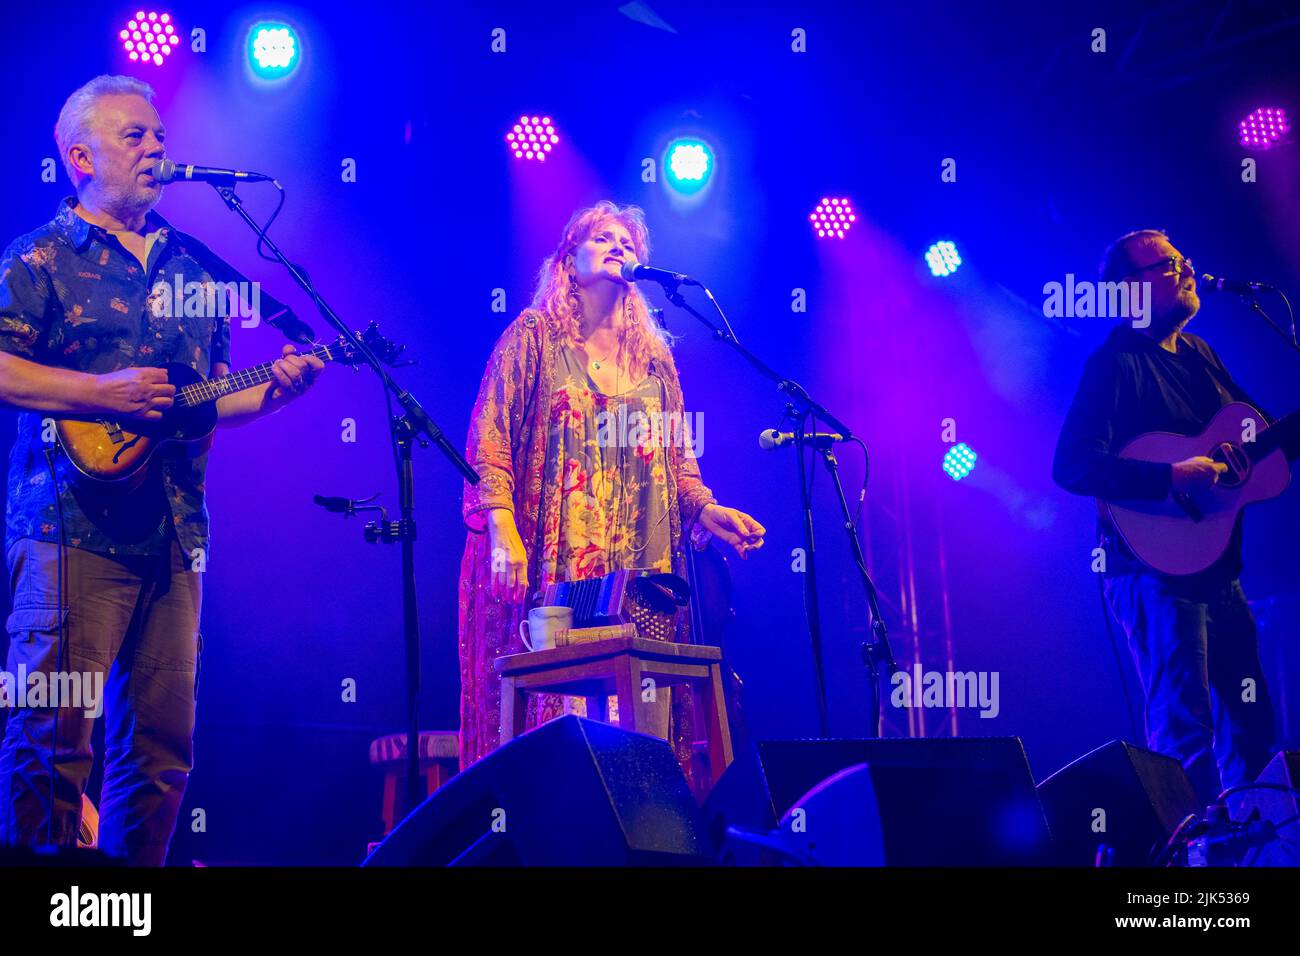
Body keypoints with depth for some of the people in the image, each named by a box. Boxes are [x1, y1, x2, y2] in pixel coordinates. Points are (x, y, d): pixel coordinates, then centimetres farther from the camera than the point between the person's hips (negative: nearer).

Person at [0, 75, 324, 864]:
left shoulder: (192, 266, 20)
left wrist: (274, 389, 2)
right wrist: (104, 394, -17)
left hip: (174, 532, 6)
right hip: (74, 525, -6)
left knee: (162, 739, 8)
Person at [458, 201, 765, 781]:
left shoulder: (653, 355, 20)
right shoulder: (533, 338, 7)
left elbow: (677, 454, 20)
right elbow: (488, 441, -1)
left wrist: (703, 509, 0)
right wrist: (502, 531, -14)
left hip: (640, 569, 4)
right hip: (551, 566, -4)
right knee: (552, 703, -11)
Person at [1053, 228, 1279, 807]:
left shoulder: (1197, 352, 14)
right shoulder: (1115, 365, -12)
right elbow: (1072, 466, -23)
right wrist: (1171, 477, -30)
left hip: (1218, 565, 9)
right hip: (1156, 569, -9)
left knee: (1251, 720, 13)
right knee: (1185, 729, -9)